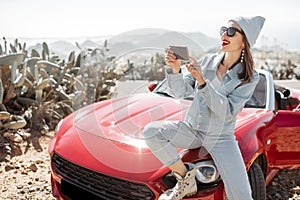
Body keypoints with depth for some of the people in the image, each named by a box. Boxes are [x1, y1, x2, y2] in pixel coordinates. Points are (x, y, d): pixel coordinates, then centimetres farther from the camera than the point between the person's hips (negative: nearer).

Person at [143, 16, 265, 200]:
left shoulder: (250, 78, -11)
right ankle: (185, 177, -6)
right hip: (192, 129, 3)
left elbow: (226, 111, -22)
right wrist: (175, 69, -23)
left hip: (221, 138, -3)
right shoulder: (208, 61, -2)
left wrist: (202, 81, -31)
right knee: (151, 131, -23)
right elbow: (180, 92, -4)